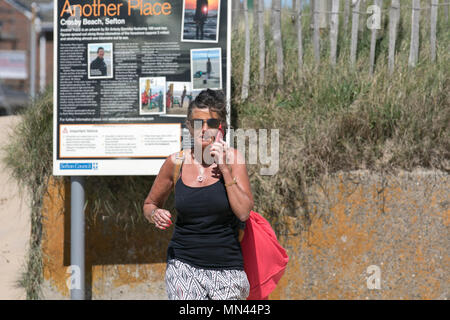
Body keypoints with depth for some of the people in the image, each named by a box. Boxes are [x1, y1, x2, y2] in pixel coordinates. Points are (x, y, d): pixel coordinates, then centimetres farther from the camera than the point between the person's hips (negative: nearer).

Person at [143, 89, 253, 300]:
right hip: (183, 265, 0)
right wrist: (155, 214, -5)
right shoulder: (176, 162, 2)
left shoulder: (232, 158, -1)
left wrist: (225, 169, -14)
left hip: (227, 268, 0)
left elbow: (243, 212, -12)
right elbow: (150, 204, 17)